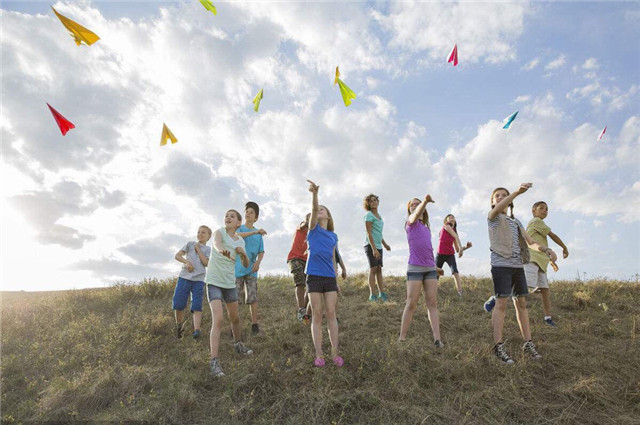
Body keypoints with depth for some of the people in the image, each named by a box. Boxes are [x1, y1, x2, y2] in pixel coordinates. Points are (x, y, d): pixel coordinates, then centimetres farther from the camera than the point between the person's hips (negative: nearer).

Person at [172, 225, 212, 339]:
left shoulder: (208, 249, 12)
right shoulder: (190, 243, 15)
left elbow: (206, 263, -3)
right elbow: (177, 255, 8)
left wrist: (198, 249, -1)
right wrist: (186, 262, -10)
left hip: (199, 280, -1)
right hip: (184, 277, 1)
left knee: (197, 306, -11)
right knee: (178, 304, -2)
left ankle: (196, 330, -18)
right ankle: (179, 325, 21)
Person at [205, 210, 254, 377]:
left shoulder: (241, 241, 6)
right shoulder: (220, 232, -9)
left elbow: (246, 265, 9)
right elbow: (216, 242, -34)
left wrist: (243, 253, -13)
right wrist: (222, 250, -58)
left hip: (230, 283, 5)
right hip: (214, 282, -5)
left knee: (235, 318, 17)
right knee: (217, 320, -18)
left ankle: (238, 344, 43)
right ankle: (214, 361, -13)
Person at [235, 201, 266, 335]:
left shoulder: (259, 234, 13)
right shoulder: (239, 228, 5)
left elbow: (261, 252, 12)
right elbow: (237, 235, -20)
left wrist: (258, 262, -9)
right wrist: (255, 232, -30)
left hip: (251, 269, 2)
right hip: (237, 268, -2)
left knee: (253, 298, -1)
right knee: (235, 298, -1)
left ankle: (254, 323, 8)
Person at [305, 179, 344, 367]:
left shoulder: (333, 236, 14)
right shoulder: (313, 228, 4)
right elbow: (313, 209, -15)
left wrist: (336, 279, 14)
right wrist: (314, 193, -33)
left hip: (330, 278, 3)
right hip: (314, 276, -2)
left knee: (331, 314, 3)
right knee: (317, 315, 1)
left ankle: (335, 352, 10)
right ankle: (319, 354, 8)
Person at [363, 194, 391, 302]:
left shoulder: (378, 215, 16)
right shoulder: (369, 215, -9)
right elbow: (369, 233, -16)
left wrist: (384, 244, 28)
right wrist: (374, 248, -22)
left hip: (378, 246, 8)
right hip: (371, 245, -8)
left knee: (379, 269, 7)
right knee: (373, 268, -8)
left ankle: (381, 292, 11)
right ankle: (372, 294, -6)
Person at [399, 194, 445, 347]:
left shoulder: (426, 228, 18)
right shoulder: (411, 222, 0)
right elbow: (416, 214, -24)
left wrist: (435, 266, 27)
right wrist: (425, 201, -42)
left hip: (430, 268, 6)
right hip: (415, 268, -6)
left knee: (432, 303, 2)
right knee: (411, 304, -3)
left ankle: (437, 339, 3)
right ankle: (402, 337, 8)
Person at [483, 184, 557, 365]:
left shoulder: (516, 222, 21)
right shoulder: (493, 217, 3)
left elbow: (531, 242, 14)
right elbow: (498, 208, -22)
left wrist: (546, 248, -7)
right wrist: (517, 192, -35)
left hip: (518, 265, 6)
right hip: (501, 264, -6)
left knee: (521, 303, 8)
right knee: (501, 304, -10)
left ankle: (528, 343, 17)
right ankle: (498, 346, -7)